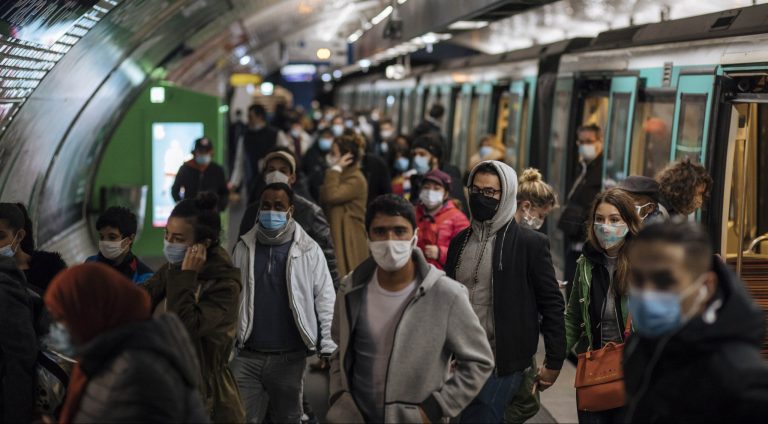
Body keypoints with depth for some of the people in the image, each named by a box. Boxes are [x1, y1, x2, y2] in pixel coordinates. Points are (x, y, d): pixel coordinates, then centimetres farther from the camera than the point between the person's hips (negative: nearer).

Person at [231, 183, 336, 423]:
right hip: (248, 356, 1)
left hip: (290, 358, -1)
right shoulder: (243, 248, 5)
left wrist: (328, 349, -7)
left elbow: (325, 300, -1)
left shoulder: (309, 250, -2)